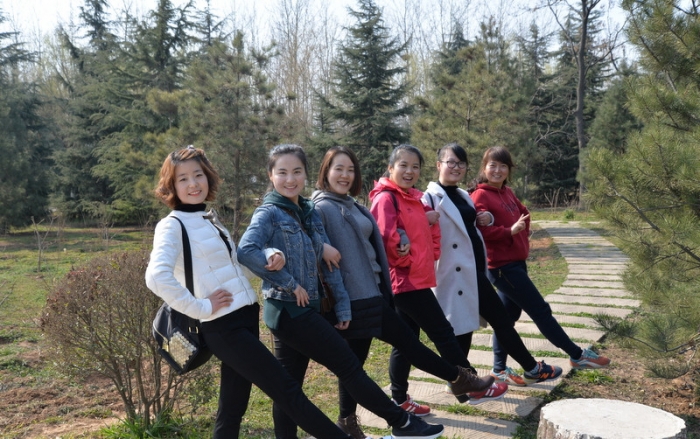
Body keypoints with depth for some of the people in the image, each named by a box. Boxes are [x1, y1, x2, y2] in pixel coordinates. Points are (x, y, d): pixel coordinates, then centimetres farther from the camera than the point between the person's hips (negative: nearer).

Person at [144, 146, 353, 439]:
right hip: (224, 327, -8)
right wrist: (200, 307, -19)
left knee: (232, 407, 13)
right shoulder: (172, 226, -10)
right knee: (286, 389, -4)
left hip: (245, 318, 8)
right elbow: (157, 277, -25)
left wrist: (269, 257, 2)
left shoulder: (210, 220, 15)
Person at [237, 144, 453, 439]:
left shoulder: (309, 212, 11)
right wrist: (289, 283, -21)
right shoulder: (269, 214, -11)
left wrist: (342, 305, 5)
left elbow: (327, 260, 9)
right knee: (349, 367, 0)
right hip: (289, 312, -7)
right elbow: (246, 252, -28)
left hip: (304, 310, 7)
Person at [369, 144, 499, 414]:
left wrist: (431, 257, 8)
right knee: (443, 333, 1)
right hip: (405, 280, -9)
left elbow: (426, 233, 23)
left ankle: (399, 400, 23)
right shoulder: (385, 199, -14)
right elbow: (386, 239, -23)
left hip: (417, 278, 9)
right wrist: (404, 259, -10)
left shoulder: (415, 198, 15)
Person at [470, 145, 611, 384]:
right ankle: (577, 355, 14)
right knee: (541, 310, 1)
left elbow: (522, 213, 23)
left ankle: (499, 369, 24)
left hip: (516, 262, 9)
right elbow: (480, 231, -21)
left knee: (508, 315, 14)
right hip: (503, 266, -9)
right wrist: (510, 231, -26)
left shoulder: (507, 193, 12)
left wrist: (524, 231, 5)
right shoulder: (480, 196, -13)